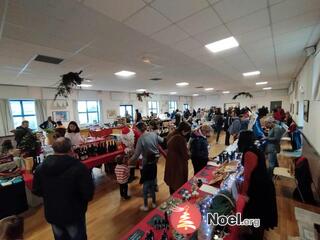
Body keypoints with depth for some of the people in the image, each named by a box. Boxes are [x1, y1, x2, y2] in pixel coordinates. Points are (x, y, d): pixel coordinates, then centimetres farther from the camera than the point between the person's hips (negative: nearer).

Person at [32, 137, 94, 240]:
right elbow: (88, 194, -23)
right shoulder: (79, 167, -27)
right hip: (74, 214, -5)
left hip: (52, 214, 5)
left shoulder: (41, 167, -9)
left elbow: (36, 191, 4)